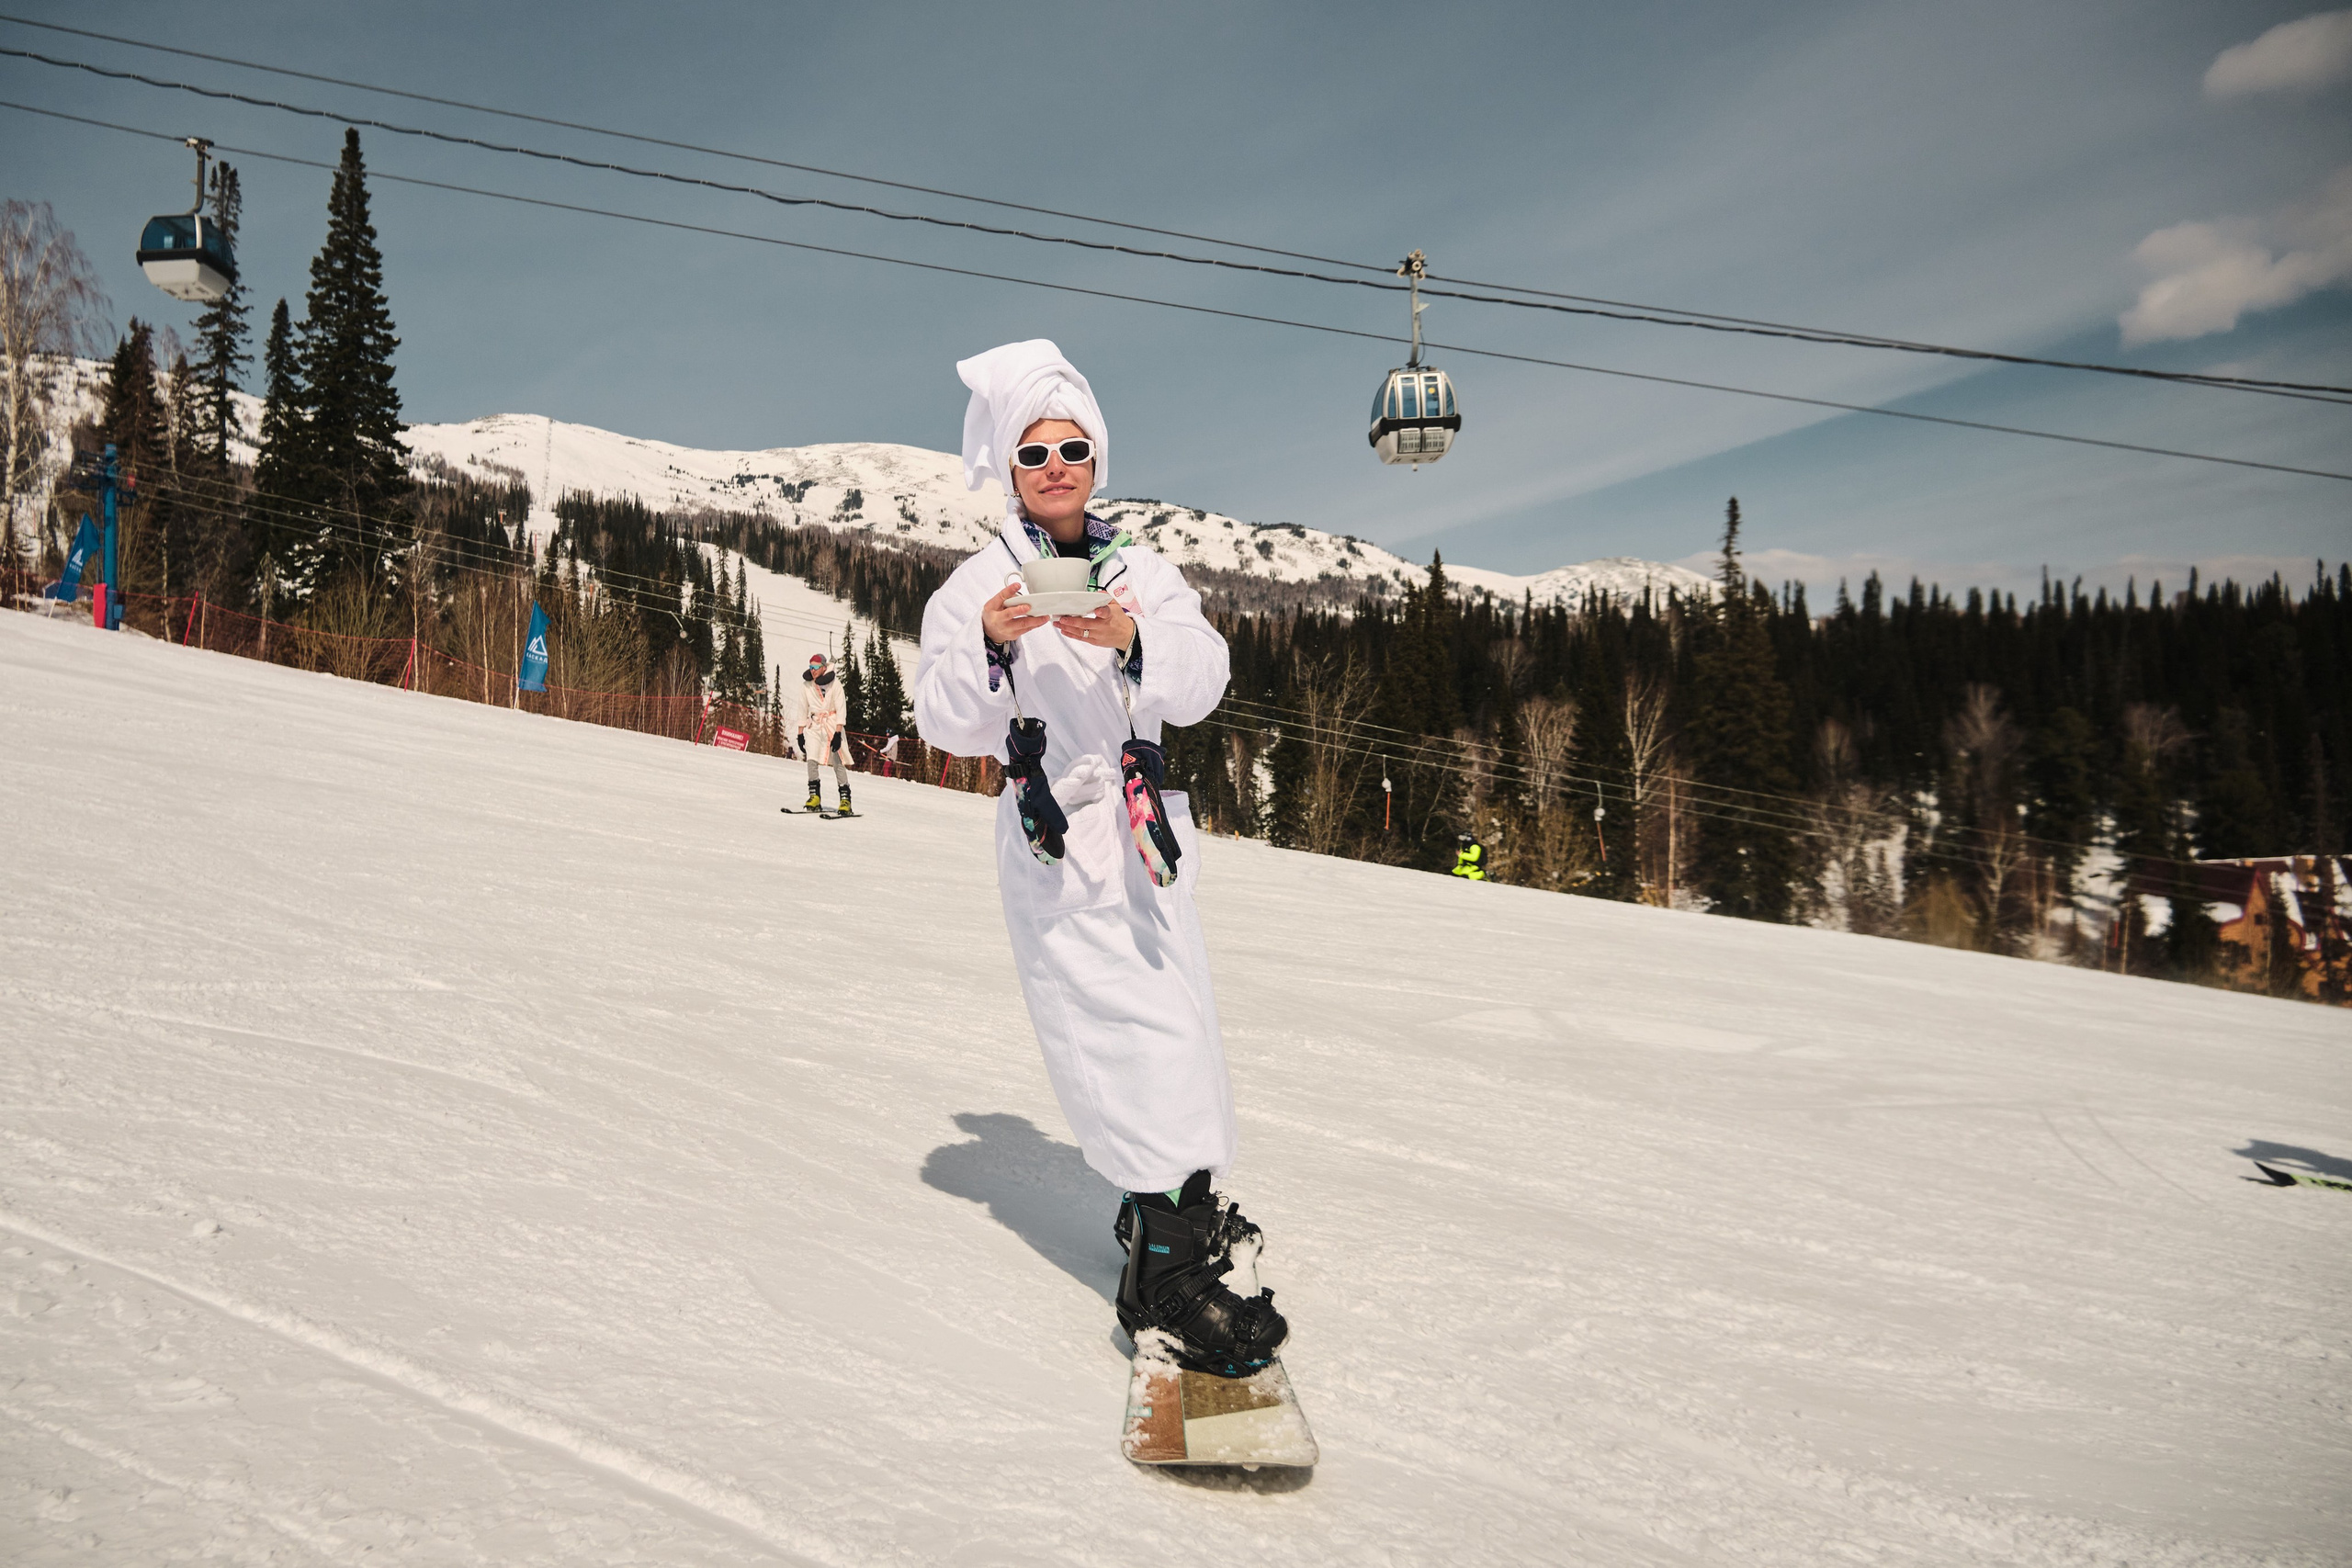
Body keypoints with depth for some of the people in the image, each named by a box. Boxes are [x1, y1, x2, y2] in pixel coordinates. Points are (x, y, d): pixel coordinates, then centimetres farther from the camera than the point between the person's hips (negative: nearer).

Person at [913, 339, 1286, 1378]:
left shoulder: (1145, 577, 12)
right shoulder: (977, 585, 2)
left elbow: (1201, 677, -5)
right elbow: (947, 723, -8)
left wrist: (1131, 641, -25)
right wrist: (992, 645, -27)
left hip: (1144, 826, 5)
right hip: (1052, 836, -5)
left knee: (1177, 1020, 11)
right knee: (1138, 1028, -13)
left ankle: (1175, 1211, 29)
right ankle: (1168, 1270, -9)